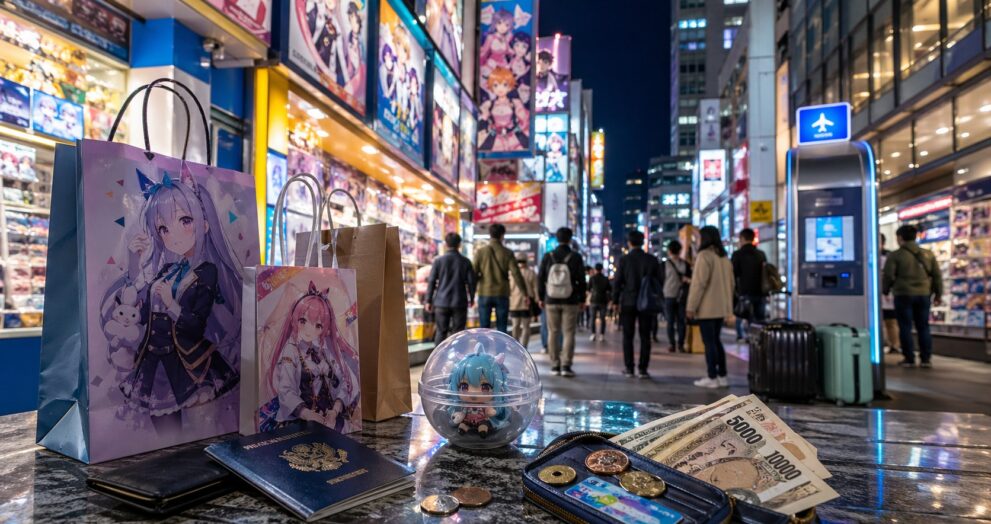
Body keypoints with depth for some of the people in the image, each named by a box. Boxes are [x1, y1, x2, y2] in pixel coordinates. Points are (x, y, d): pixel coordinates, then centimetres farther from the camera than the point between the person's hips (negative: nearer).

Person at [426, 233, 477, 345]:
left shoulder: (438, 260, -2)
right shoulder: (465, 261, -1)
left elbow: (431, 281, -1)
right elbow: (471, 281, 2)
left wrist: (428, 301, 5)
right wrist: (471, 298, 16)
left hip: (441, 302, 0)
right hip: (459, 302, 0)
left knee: (441, 331, 8)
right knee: (458, 332, 5)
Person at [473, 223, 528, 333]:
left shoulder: (480, 251, -1)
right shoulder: (507, 253, -3)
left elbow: (474, 273, -2)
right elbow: (516, 274, -6)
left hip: (484, 294, 0)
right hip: (502, 294, 0)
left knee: (484, 328, 5)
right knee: (502, 328, 7)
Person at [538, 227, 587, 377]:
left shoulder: (548, 257, -2)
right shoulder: (576, 257, -6)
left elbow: (541, 279, 1)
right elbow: (581, 280, -3)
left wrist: (541, 298, 11)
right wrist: (582, 299, 7)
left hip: (551, 301, 2)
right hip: (570, 302, -1)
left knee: (553, 333, 9)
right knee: (568, 333, 3)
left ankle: (555, 365, 11)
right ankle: (566, 366, -2)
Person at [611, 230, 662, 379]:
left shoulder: (624, 260, -5)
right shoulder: (652, 260, 1)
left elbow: (618, 282, -5)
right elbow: (659, 281, 5)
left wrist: (615, 301, 2)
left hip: (628, 303, -1)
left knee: (628, 337, 6)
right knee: (645, 337, 5)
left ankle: (629, 368, 7)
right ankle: (642, 369, 4)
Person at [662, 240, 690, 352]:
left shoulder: (685, 264, 9)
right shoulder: (665, 264, 4)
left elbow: (689, 278, 10)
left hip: (682, 297, 1)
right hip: (669, 296, -1)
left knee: (681, 321, 1)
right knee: (671, 321, 1)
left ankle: (681, 344, 5)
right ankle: (672, 343, 6)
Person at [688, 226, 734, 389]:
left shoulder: (704, 255, -12)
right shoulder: (724, 257, 14)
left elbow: (699, 283, -17)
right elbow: (730, 283, 17)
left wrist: (691, 307, -14)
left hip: (706, 308, -8)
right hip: (721, 308, 8)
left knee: (709, 342, -3)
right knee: (716, 340, 15)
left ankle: (712, 378, 0)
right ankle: (722, 376, 17)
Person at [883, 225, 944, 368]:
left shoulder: (895, 256, -7)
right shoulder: (928, 254, 8)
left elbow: (888, 276, -8)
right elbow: (937, 275, 9)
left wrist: (885, 291, 8)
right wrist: (938, 294, 16)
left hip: (903, 295, -4)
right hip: (923, 295, 4)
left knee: (905, 327, 3)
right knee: (923, 327, 12)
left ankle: (909, 359, 4)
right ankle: (926, 358, 11)